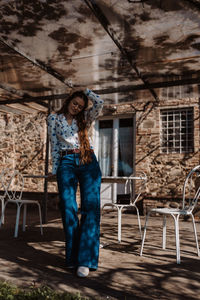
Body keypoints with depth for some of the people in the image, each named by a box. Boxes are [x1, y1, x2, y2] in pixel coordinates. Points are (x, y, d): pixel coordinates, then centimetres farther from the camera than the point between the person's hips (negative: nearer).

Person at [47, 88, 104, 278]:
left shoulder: (84, 118, 15)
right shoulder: (54, 118, 14)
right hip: (66, 163, 0)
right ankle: (72, 257, 6)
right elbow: (54, 145, 10)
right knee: (68, 207, -6)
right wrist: (54, 169, 7)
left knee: (91, 207, -10)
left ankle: (85, 260, -9)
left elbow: (99, 103, 0)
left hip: (88, 162, 1)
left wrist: (86, 91, 14)